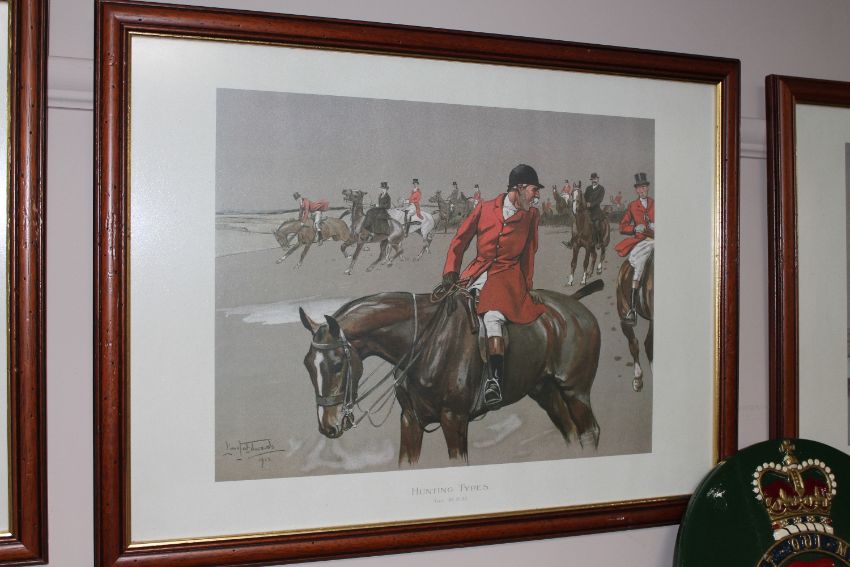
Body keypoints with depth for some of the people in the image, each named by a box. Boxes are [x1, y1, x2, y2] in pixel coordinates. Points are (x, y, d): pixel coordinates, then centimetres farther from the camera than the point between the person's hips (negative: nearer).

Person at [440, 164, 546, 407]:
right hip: (477, 272, 3)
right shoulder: (485, 209, 6)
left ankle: (495, 378, -33)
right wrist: (450, 273, -1)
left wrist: (529, 286, 12)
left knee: (493, 314, -30)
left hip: (508, 273, -3)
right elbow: (460, 241, 9)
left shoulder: (531, 215, 10)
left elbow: (529, 253, 18)